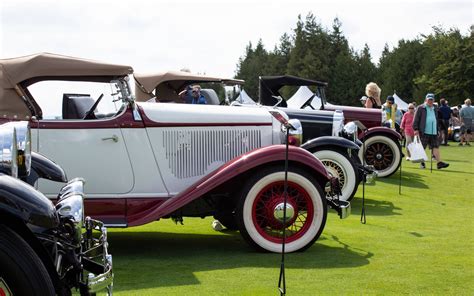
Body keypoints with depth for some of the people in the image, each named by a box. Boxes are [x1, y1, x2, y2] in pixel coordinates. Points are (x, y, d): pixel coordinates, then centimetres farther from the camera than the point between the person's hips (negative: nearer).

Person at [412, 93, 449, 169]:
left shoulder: (435, 109, 19)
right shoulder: (420, 108, 0)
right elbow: (416, 119, -4)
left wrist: (437, 131, 22)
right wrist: (416, 129, -12)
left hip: (433, 132, 5)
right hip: (423, 132, -5)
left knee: (436, 147, -3)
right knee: (422, 148, 2)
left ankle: (439, 162, -8)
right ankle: (422, 163, 11)